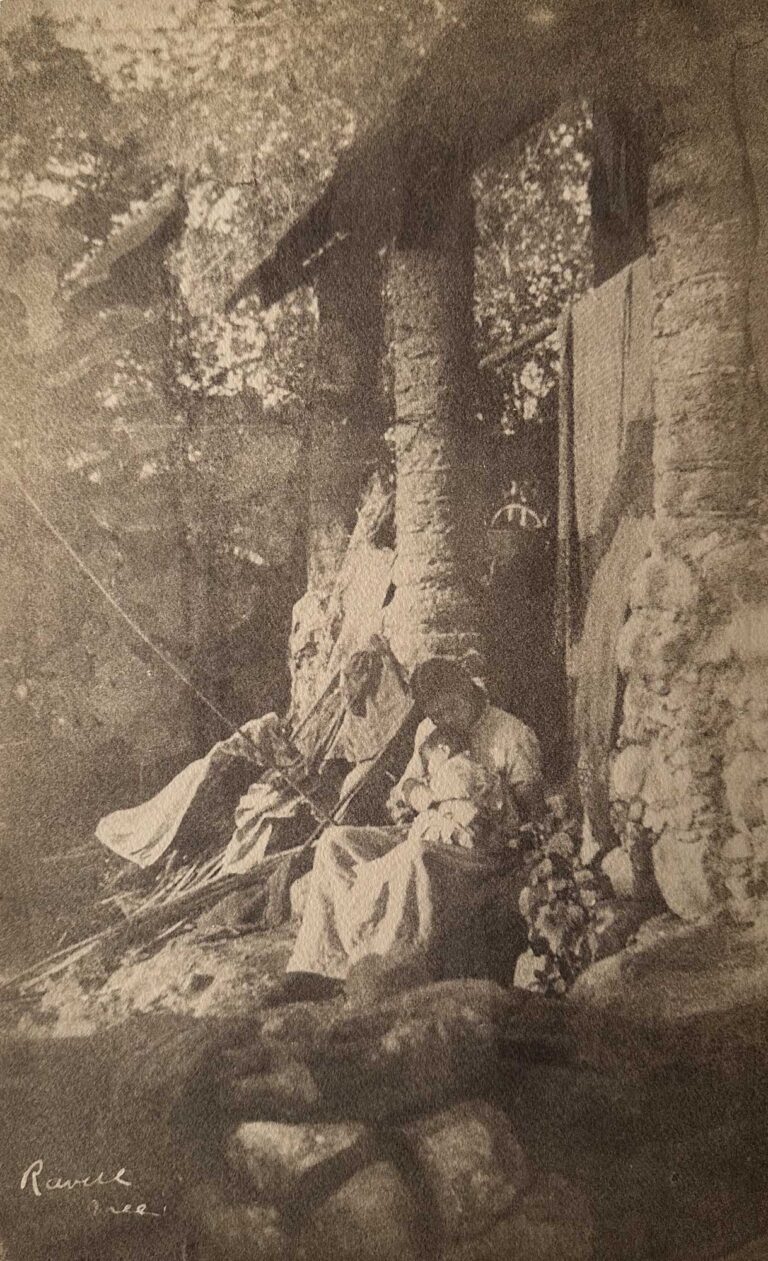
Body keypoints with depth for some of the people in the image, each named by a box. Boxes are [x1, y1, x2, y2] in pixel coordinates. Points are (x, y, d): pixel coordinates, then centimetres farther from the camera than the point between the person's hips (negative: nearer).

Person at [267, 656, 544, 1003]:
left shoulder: (514, 736, -2)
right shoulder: (428, 731, 15)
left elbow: (529, 813, -2)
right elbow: (403, 785, 21)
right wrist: (413, 792, -2)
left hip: (483, 847, -6)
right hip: (424, 835, 7)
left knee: (413, 857, -39)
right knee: (335, 842, -13)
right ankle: (316, 971, -22)